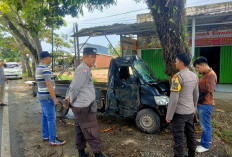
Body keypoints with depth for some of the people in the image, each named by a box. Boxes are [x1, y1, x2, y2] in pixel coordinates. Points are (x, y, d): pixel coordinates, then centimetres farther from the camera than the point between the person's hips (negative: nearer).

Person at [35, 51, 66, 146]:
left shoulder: (39, 68, 12)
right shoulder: (45, 68, -21)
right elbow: (49, 85, -24)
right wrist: (55, 98, -20)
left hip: (42, 95, 10)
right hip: (47, 97, -10)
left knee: (45, 117, 17)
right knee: (51, 118, -4)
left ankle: (45, 136, 28)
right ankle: (53, 140, 4)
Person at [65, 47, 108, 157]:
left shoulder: (82, 68, 15)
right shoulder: (84, 69, -19)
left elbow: (72, 86, 19)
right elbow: (75, 87, -22)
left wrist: (68, 98, 13)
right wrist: (71, 100, -8)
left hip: (79, 107, 10)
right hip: (84, 107, -10)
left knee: (80, 131, 19)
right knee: (92, 132, 1)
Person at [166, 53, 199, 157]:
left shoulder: (178, 77, -20)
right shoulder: (194, 76, 6)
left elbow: (174, 99, -21)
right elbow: (196, 95, 15)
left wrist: (169, 116, -14)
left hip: (179, 113, -8)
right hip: (190, 112, 8)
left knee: (179, 138, 2)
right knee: (190, 134, 21)